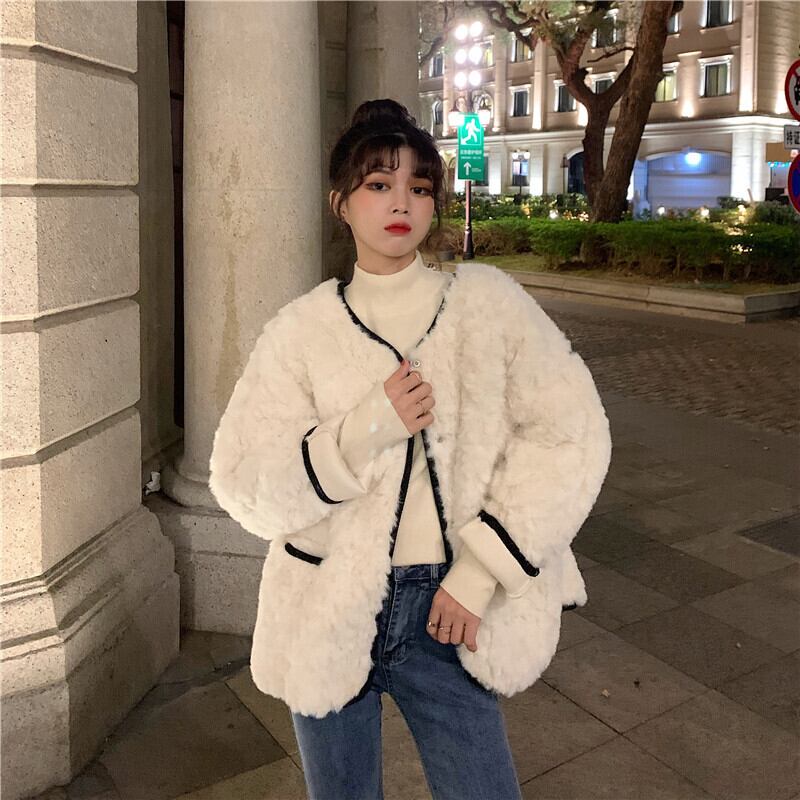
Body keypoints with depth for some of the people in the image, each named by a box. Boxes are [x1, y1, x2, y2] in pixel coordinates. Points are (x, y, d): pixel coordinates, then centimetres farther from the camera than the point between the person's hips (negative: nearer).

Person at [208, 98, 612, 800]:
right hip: (329, 611, 1)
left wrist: (481, 568, -12)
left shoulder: (487, 301, -4)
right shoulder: (300, 330, -4)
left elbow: (570, 435, -7)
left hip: (446, 607, 0)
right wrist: (366, 428, -23)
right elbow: (244, 488, -9)